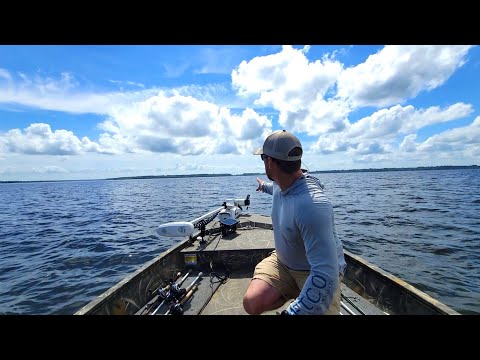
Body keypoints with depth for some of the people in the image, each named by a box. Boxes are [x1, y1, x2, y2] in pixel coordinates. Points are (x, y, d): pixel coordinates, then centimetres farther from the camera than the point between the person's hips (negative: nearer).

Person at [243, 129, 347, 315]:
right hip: (283, 261, 5)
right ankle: (296, 293, 11)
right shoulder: (282, 184, -10)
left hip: (318, 273, -5)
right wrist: (264, 186, 39)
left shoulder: (312, 205, -36)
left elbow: (325, 274, -36)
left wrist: (294, 312, -33)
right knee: (252, 302, -15)